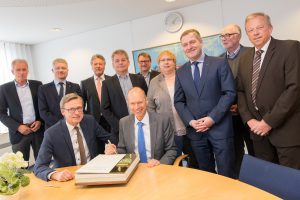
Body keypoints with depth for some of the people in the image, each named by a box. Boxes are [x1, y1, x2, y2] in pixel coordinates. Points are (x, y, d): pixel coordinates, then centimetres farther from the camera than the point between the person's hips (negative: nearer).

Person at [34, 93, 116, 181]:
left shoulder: (90, 121, -2)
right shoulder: (52, 133, -12)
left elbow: (109, 138, 11)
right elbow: (39, 167, -15)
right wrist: (56, 174, -36)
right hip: (68, 178, -1)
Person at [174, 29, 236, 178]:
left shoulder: (220, 63, -1)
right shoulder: (180, 72, 10)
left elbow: (229, 93, -7)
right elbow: (178, 101, 8)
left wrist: (212, 118, -14)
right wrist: (191, 121, -7)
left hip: (220, 127, -3)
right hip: (195, 131, 3)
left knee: (226, 174, 6)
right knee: (205, 174, 15)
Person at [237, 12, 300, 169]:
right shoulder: (245, 58, 11)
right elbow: (241, 91, 11)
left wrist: (269, 121, -18)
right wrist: (248, 119, -2)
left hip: (286, 129, -5)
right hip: (258, 128, 5)